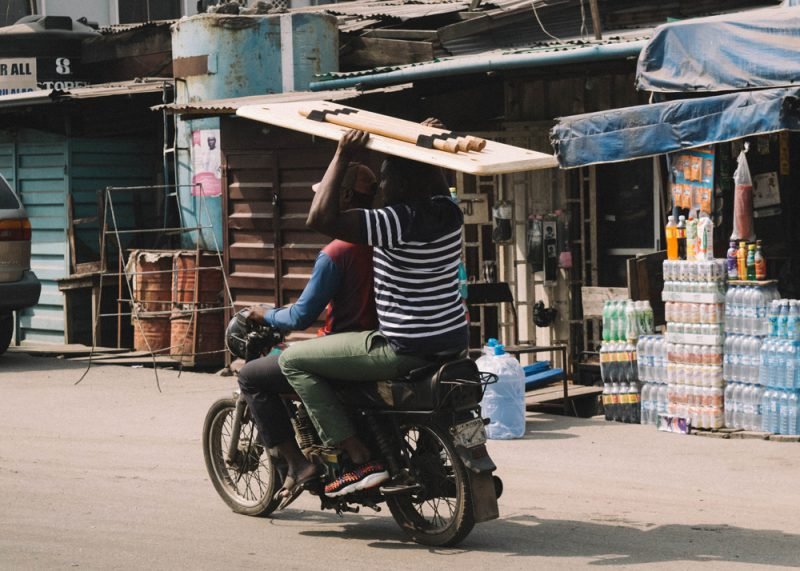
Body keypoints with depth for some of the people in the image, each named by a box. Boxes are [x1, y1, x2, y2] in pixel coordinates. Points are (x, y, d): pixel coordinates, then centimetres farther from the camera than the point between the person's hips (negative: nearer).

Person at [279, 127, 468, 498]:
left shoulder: (401, 220, -23)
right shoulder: (448, 211, 2)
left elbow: (321, 218, -29)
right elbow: (433, 179, 28)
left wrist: (342, 157, -23)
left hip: (406, 350, -9)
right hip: (453, 341, 9)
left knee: (293, 360, 1)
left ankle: (361, 461, -4)